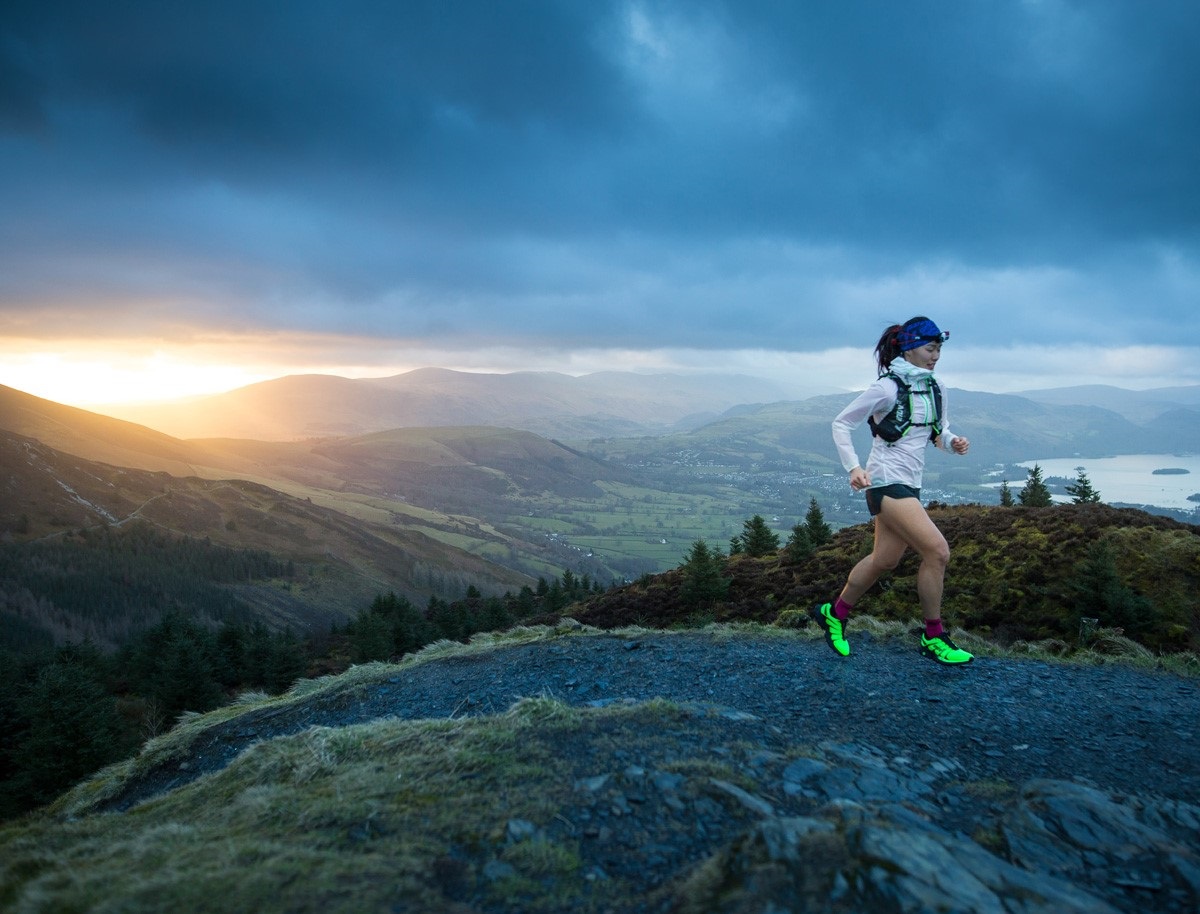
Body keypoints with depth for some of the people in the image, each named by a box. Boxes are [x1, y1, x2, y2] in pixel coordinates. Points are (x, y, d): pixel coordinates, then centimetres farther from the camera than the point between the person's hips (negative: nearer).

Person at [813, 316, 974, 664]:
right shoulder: (888, 387, -11)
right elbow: (841, 423, -7)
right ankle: (934, 638, 1)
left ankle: (835, 614, 31)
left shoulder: (934, 390, 10)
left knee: (885, 560, 14)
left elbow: (940, 432, 20)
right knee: (937, 551, -14)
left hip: (910, 484, 8)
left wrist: (954, 442, -4)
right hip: (887, 482, -8)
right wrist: (853, 467, -16)